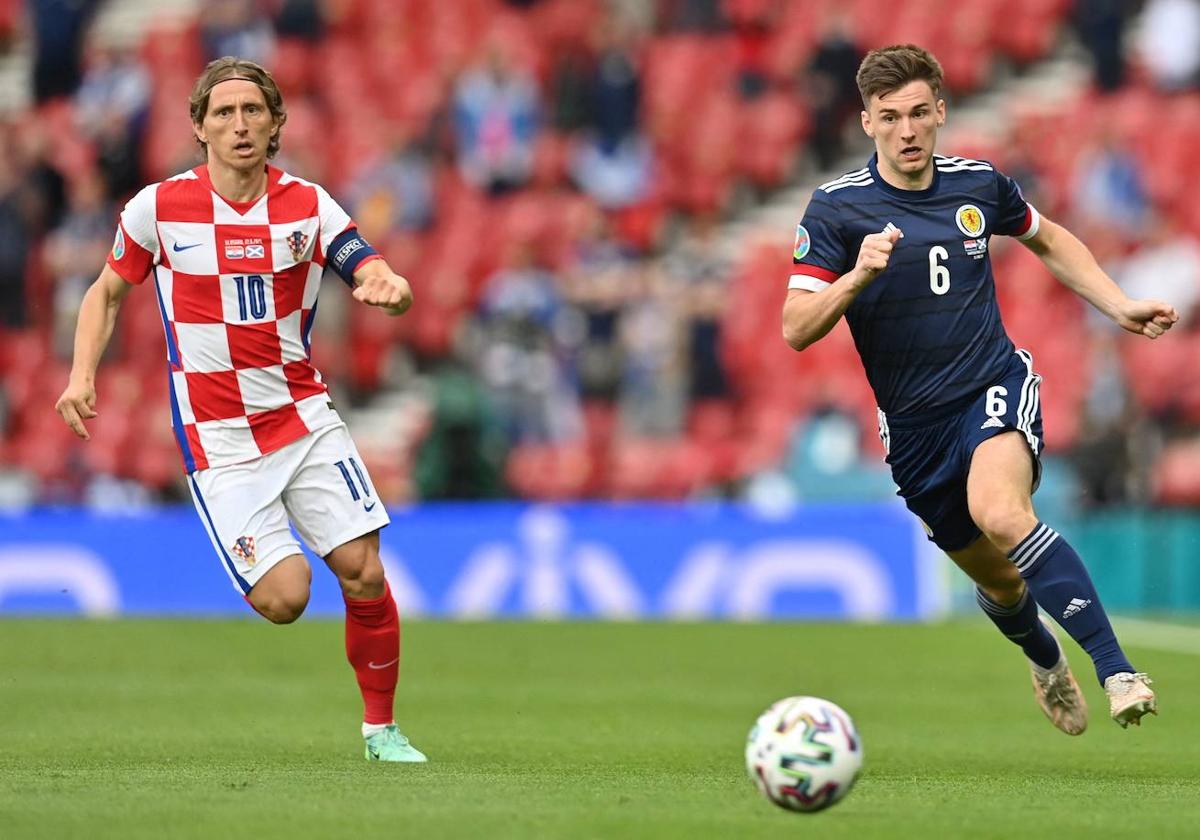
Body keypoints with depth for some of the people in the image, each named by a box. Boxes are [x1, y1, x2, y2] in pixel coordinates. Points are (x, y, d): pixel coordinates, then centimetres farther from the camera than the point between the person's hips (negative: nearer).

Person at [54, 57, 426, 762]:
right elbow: (109, 290, 11)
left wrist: (388, 286, -33)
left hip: (305, 414, 2)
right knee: (283, 598, -14)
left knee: (365, 574, -8)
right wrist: (83, 373, -4)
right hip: (217, 436, -2)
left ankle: (381, 726, 12)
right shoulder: (158, 208, -4)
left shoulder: (308, 205, -2)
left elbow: (381, 282, -8)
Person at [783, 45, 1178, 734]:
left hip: (996, 387, -1)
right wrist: (858, 275, -29)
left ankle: (1117, 669, -36)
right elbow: (797, 329, -12)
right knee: (997, 580, 12)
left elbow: (1048, 238, 23)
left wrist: (1120, 306, 15)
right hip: (913, 424, 1)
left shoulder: (980, 184, 1)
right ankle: (1047, 661, 48)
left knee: (1001, 516, -33)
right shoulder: (836, 209, -7)